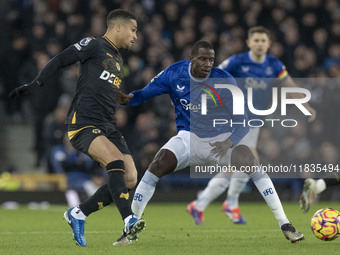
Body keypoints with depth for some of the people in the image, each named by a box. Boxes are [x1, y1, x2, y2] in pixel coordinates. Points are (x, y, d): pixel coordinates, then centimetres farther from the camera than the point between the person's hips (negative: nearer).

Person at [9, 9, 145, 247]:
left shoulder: (118, 59, 25)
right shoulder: (94, 45, -1)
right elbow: (60, 61, -3)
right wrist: (35, 84, -9)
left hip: (107, 127, 8)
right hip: (83, 123, -8)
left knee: (130, 178, -6)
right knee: (116, 160, -30)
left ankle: (78, 214, 6)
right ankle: (129, 221, -37)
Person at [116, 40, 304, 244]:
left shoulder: (224, 81, -17)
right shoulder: (173, 74, -10)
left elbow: (242, 121, -15)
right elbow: (145, 94, 1)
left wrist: (229, 142, -34)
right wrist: (127, 98, -23)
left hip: (220, 139, -1)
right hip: (188, 137, 1)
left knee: (252, 164, -27)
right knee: (158, 166, -24)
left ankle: (285, 224, -19)